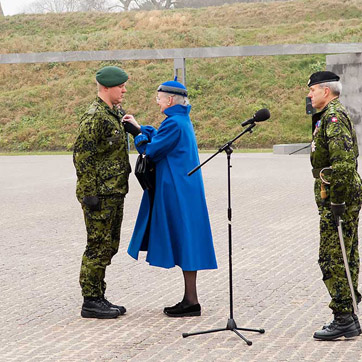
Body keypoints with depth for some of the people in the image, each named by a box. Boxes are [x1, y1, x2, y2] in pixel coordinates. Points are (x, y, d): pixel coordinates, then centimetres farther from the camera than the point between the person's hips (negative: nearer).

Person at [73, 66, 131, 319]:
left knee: (109, 246, 13)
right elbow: (82, 156, -19)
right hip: (101, 194, -10)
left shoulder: (116, 114, 15)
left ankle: (99, 298, 21)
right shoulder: (94, 117, -15)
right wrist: (89, 193, -21)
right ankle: (90, 302, 1)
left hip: (115, 193, 10)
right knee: (98, 247, -5)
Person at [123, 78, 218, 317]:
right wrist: (140, 127, 20)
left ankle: (192, 302, -3)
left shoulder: (174, 123, -17)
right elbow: (161, 139, 23)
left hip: (177, 192, -10)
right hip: (184, 189, 10)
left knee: (183, 241, -6)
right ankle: (189, 299, 17)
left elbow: (152, 150, -13)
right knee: (184, 242, 12)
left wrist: (138, 136, 5)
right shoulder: (183, 120, 12)